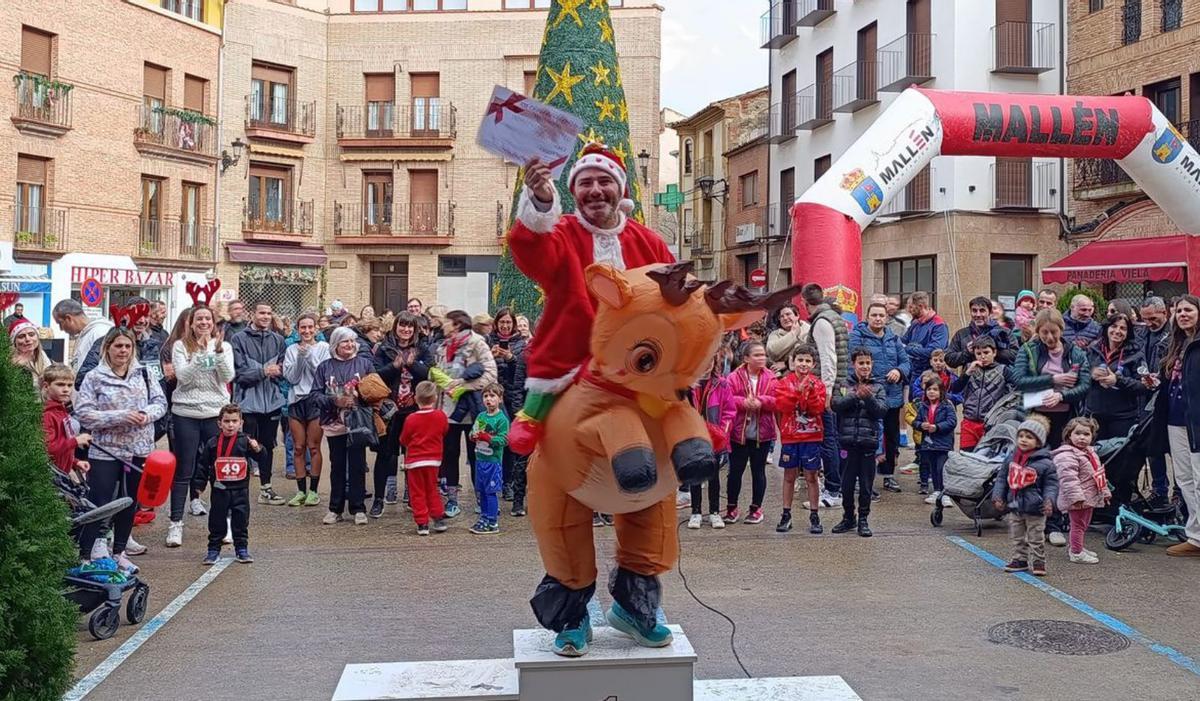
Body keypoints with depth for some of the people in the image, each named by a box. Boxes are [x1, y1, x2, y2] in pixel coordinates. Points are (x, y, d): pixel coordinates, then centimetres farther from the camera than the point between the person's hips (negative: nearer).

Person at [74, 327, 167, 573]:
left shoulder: (143, 374, 4)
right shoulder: (94, 378, -6)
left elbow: (160, 402, 6)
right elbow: (83, 413, -12)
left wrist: (147, 414, -16)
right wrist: (119, 417, -20)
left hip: (139, 450, 4)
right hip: (105, 451, -4)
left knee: (129, 504, 14)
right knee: (99, 504, -4)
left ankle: (118, 553, 29)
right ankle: (85, 555, 5)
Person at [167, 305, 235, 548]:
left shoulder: (224, 346, 5)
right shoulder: (180, 346, 1)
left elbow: (227, 377, -7)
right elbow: (183, 377, -11)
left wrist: (218, 351, -19)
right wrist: (201, 353, -20)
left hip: (216, 413, 1)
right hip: (186, 413, -1)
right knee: (183, 471, 1)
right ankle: (176, 523, 6)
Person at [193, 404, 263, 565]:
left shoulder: (245, 441, -2)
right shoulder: (212, 443, -1)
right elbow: (203, 465, 4)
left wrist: (257, 449, -26)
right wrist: (199, 484, 1)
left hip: (240, 489, 0)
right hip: (219, 489, 0)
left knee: (241, 520, 7)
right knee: (217, 520, 7)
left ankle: (241, 549, 17)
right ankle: (214, 550, 17)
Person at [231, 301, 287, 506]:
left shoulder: (277, 340, 8)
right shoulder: (239, 339, -5)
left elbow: (283, 368, 9)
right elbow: (239, 370, -12)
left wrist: (276, 371, -12)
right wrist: (263, 370, -18)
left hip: (272, 400, 4)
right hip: (248, 399, -4)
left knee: (268, 446, 13)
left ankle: (266, 488, 22)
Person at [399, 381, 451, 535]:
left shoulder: (411, 419, -13)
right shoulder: (441, 417, -5)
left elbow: (403, 440, -3)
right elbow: (445, 431, 13)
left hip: (414, 460, -3)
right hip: (434, 459, 3)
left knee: (417, 493, 4)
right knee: (432, 491, 18)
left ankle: (422, 524, 0)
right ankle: (439, 520, 16)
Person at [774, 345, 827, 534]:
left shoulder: (817, 384, 2)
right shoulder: (785, 383, 1)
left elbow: (819, 408, -9)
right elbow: (782, 405, -14)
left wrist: (810, 391, -22)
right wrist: (799, 390, -22)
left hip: (812, 437, 0)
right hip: (789, 436, 0)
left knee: (811, 477, 3)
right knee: (789, 476, 8)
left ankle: (814, 516, 11)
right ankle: (786, 515, 16)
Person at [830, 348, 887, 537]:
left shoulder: (878, 387, 6)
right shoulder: (843, 385, 6)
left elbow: (882, 410, -6)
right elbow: (836, 405, -9)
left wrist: (869, 398, -20)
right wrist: (856, 395, -19)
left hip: (868, 441, 0)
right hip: (847, 440, 0)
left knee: (866, 484, 5)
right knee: (847, 483, 8)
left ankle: (863, 520, 15)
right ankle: (848, 518, 23)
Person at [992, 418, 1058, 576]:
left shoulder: (1044, 462, -12)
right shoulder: (1011, 458, 2)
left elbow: (1051, 484, -9)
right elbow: (1002, 478, 9)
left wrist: (1049, 501, -22)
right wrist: (997, 496, 3)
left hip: (1034, 509, -5)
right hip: (1014, 506, 5)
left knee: (1036, 539, 6)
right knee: (1017, 538, 16)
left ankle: (1037, 562, 18)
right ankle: (1020, 559, 28)